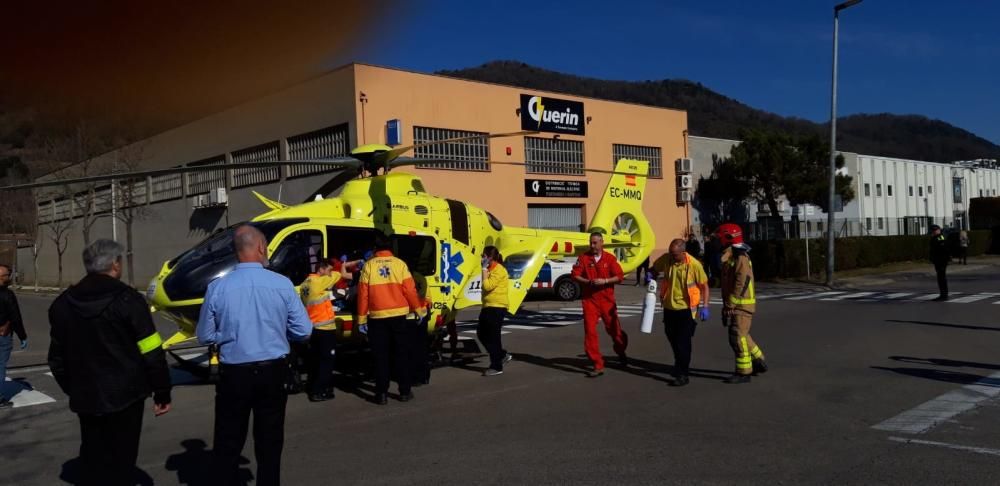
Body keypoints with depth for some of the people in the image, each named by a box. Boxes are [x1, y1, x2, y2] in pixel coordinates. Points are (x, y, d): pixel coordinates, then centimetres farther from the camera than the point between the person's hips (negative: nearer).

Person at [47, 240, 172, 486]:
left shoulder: (63, 304, 6)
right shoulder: (127, 299, -12)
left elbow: (57, 357, 13)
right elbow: (152, 353, -15)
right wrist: (162, 392, -6)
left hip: (85, 397, 5)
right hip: (124, 395, -5)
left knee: (93, 461, 17)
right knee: (120, 462, 5)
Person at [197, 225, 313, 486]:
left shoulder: (218, 288, -9)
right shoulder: (282, 284, -10)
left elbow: (205, 336, 0)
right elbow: (303, 331, -5)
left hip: (233, 374, 0)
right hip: (273, 372, 0)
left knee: (228, 444, 13)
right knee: (270, 442, 14)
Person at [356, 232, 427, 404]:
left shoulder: (369, 266, -2)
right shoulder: (399, 264, -1)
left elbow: (363, 294, -2)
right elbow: (410, 290, -3)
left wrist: (362, 319, 5)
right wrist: (419, 310, 9)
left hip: (377, 318, 0)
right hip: (399, 316, 1)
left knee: (381, 357, 6)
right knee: (402, 355, 10)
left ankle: (381, 394, 6)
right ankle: (405, 391, 14)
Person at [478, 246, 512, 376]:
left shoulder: (499, 270, -14)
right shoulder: (491, 269, 17)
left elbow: (487, 286, -24)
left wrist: (484, 269, -17)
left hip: (497, 307, -10)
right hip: (488, 307, 10)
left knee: (493, 337, -4)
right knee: (481, 334, 14)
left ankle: (496, 367, 5)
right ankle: (503, 355, 25)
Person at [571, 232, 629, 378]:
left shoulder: (610, 258, -1)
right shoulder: (583, 258, 0)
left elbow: (619, 276, -4)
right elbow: (575, 275, -1)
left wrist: (605, 281, -18)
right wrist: (588, 281, -16)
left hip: (607, 300, 0)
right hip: (589, 300, 0)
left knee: (614, 329, 11)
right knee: (590, 331, -7)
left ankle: (621, 352, 43)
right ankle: (598, 365, 0)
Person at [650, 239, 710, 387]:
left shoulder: (694, 264, -18)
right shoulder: (666, 259, -8)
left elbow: (704, 285, -7)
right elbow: (655, 269, 12)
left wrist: (705, 306, -12)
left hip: (686, 308, -5)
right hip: (669, 306, 5)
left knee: (683, 342, -6)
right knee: (672, 338, 19)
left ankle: (682, 374, 3)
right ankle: (682, 365, 42)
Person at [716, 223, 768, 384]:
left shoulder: (741, 259, -17)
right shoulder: (730, 258, 14)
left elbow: (741, 285, -22)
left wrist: (729, 306, -21)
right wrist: (727, 305, 19)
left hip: (742, 305, -10)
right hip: (735, 305, 10)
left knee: (738, 338, -6)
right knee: (742, 336, 18)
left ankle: (744, 372, 1)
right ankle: (759, 362, 30)